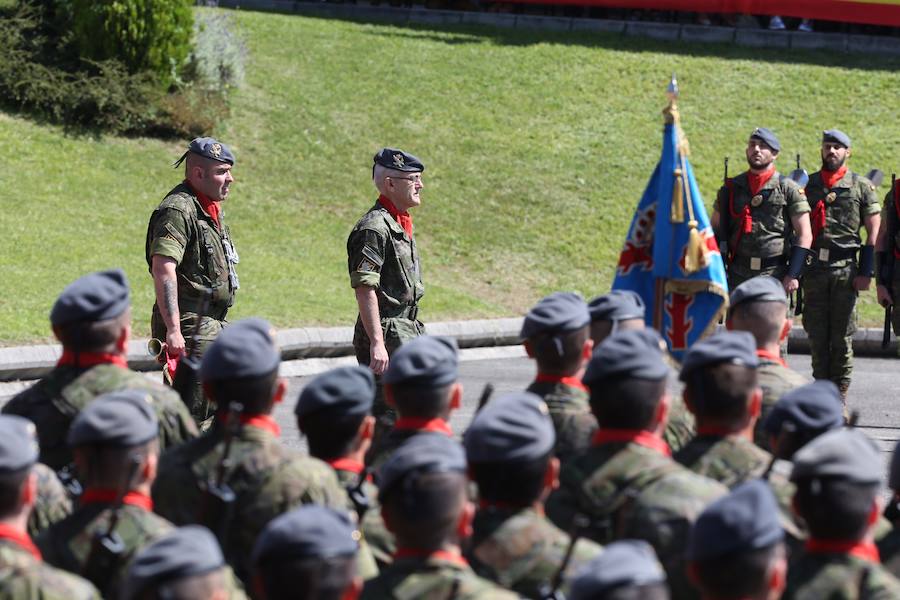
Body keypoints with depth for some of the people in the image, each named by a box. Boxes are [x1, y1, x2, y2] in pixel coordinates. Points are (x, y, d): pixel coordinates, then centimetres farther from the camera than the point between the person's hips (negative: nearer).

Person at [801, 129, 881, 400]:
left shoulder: (862, 187, 5)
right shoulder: (807, 185, 12)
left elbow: (874, 232, 2)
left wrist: (866, 272, -5)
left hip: (845, 268, -3)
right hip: (813, 268, 3)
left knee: (842, 337, -1)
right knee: (817, 336, 5)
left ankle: (839, 398, 3)